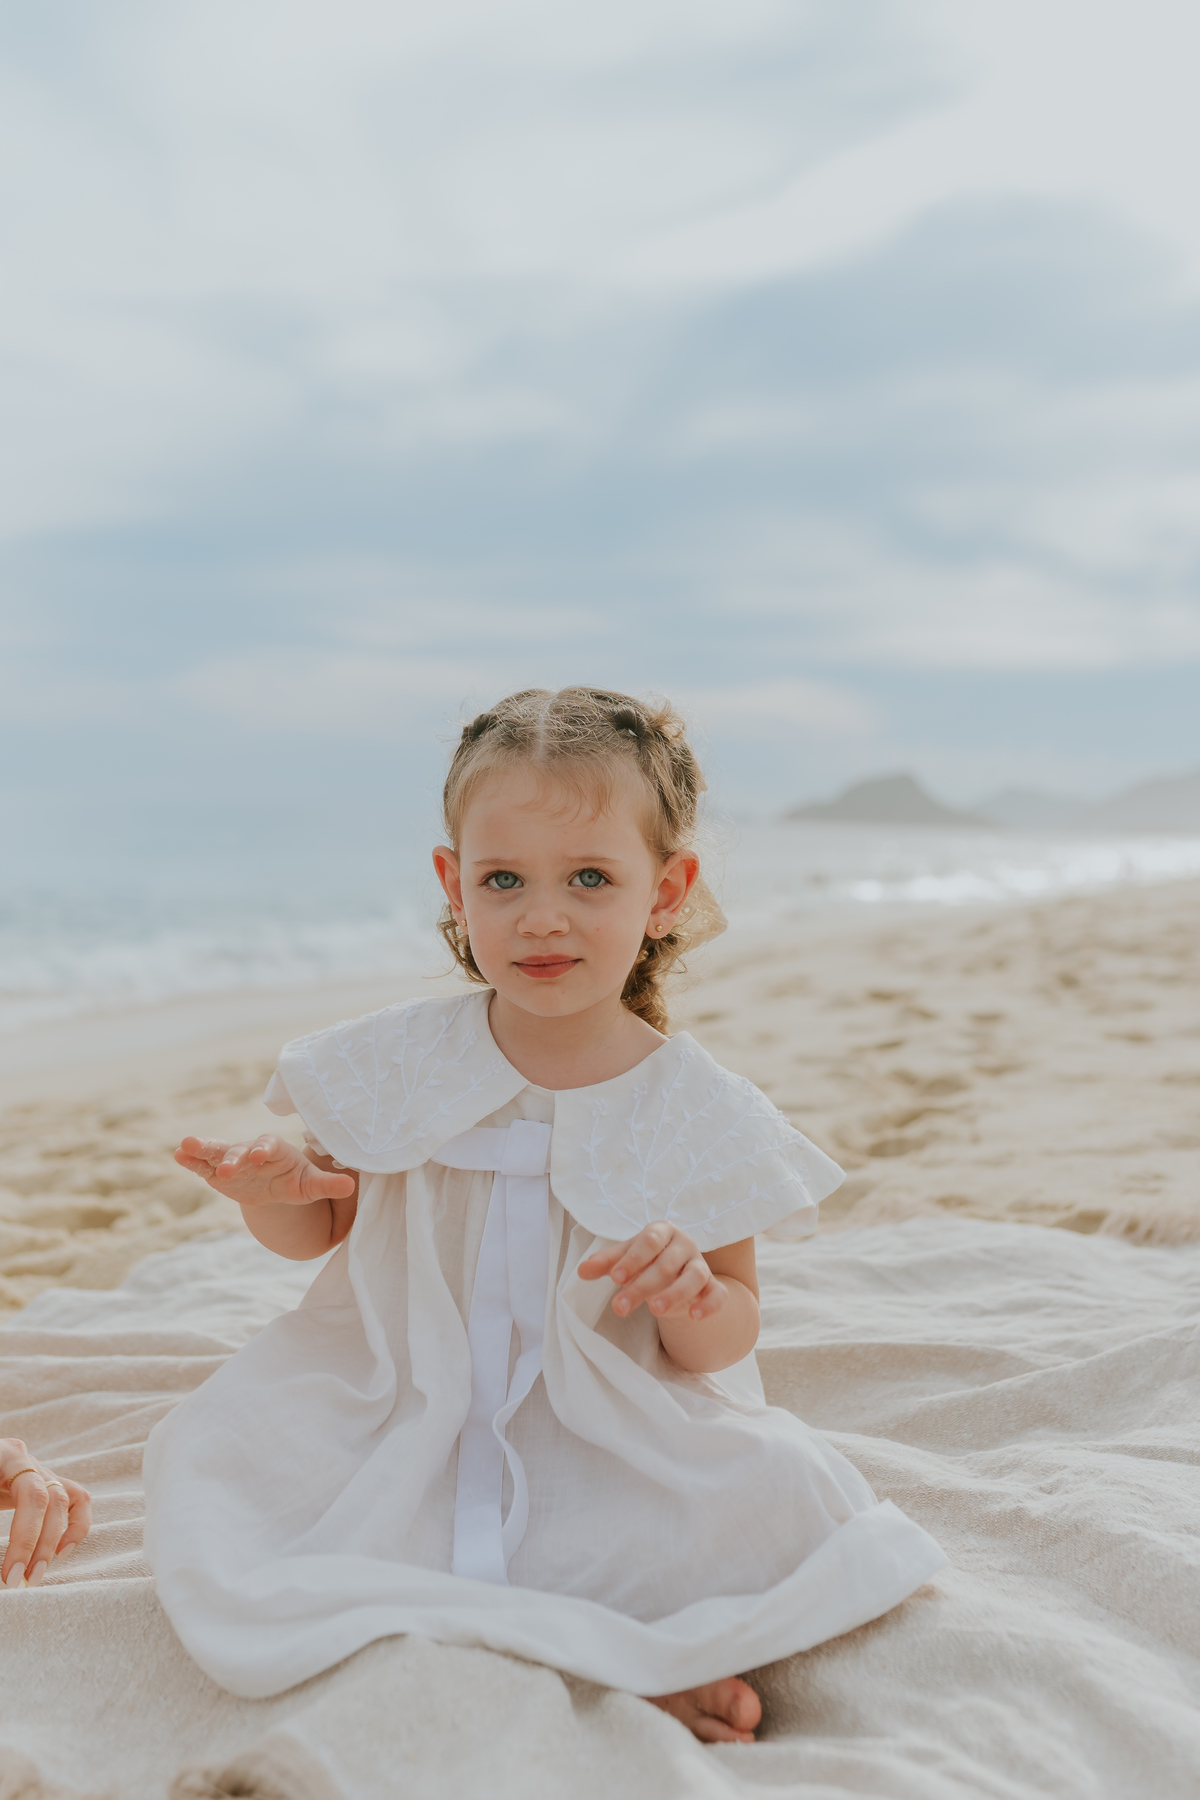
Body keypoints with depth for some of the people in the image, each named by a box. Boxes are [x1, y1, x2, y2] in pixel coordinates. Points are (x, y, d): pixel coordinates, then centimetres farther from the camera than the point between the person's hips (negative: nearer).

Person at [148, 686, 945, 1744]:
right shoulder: (398, 1063, -5)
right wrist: (273, 1191, -16)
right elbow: (318, 1229, 7)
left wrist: (691, 1299, -24)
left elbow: (729, 1337, 0)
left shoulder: (697, 1111, -8)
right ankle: (613, 1669, -21)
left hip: (610, 1458, -2)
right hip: (400, 1420, 3)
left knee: (781, 1498, -25)